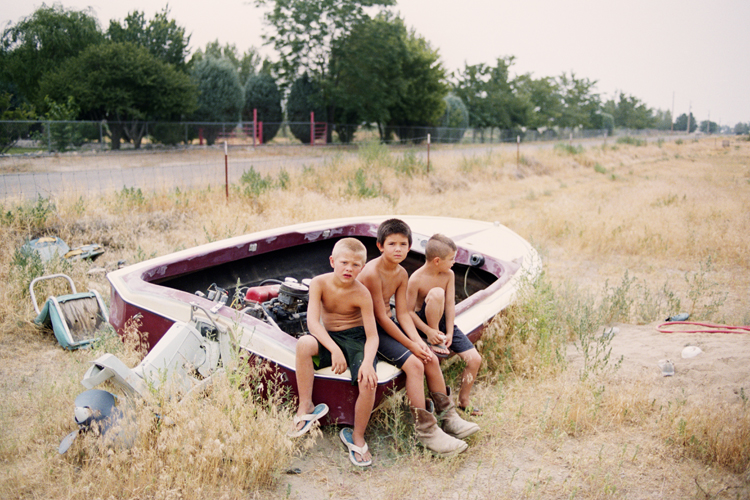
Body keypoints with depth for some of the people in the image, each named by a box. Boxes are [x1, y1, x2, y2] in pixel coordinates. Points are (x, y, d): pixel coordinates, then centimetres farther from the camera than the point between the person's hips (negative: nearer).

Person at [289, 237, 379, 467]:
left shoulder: (361, 294, -14)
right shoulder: (320, 283, -11)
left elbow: (372, 336, -15)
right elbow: (312, 321, -22)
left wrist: (367, 362, -35)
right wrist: (334, 349, -34)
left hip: (357, 339, -1)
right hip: (328, 337, 1)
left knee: (368, 382, -27)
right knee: (304, 343, -33)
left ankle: (357, 436, 0)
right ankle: (306, 407, -18)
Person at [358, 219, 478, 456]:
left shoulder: (402, 274, 3)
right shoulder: (372, 272, -23)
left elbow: (402, 313, 2)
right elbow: (380, 317, -22)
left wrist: (418, 340, -14)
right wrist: (410, 345, -19)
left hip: (388, 325, 8)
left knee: (431, 359, -2)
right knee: (414, 364, -21)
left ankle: (449, 417, 12)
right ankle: (425, 431, -12)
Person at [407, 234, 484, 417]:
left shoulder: (449, 275, -4)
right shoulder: (416, 279, -19)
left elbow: (450, 305, -7)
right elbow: (409, 311, -17)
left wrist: (449, 332, -15)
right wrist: (429, 331, -24)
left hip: (443, 321, 5)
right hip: (424, 321, -5)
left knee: (475, 359, -9)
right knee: (436, 293, -34)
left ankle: (464, 400, 14)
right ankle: (435, 341, -17)